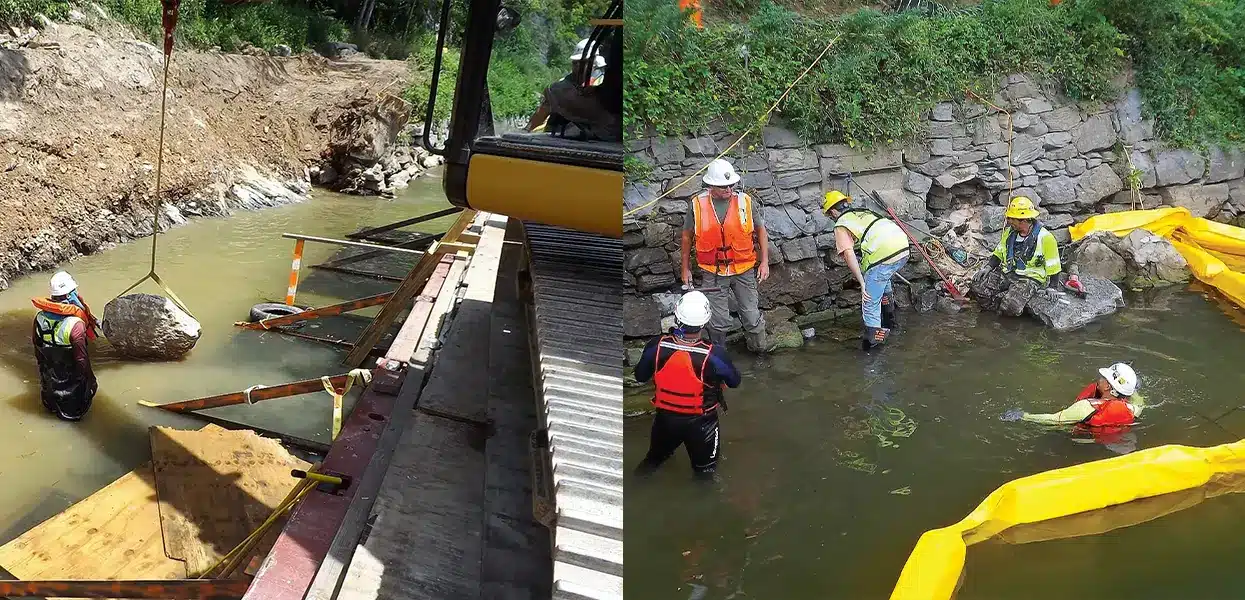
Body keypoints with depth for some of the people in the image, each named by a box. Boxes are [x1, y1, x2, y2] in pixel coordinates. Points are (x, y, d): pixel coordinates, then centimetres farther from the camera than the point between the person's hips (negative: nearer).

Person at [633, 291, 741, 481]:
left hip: (665, 418, 2)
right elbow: (734, 381, -11)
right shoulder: (713, 354, -32)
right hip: (700, 422, -2)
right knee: (705, 468, 26)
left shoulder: (656, 346, -25)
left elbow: (640, 376, -6)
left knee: (656, 454, 34)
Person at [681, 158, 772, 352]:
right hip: (712, 273, -1)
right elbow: (687, 236, 5)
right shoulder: (698, 204, -8)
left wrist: (764, 262, 2)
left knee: (752, 316, 7)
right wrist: (685, 269, 8)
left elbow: (761, 230, 6)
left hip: (744, 270, 1)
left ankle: (760, 349, 31)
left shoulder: (745, 201, -6)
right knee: (718, 321, 7)